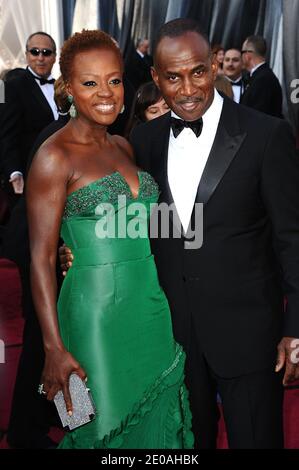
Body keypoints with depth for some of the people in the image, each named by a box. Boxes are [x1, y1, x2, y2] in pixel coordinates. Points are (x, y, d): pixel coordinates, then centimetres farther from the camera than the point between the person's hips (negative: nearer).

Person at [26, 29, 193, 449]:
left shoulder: (123, 147, 10)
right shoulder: (55, 157, -12)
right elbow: (42, 258, -14)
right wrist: (55, 348, -17)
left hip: (153, 307, 7)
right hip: (100, 314, -7)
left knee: (154, 422, 17)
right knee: (107, 428, 8)